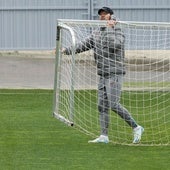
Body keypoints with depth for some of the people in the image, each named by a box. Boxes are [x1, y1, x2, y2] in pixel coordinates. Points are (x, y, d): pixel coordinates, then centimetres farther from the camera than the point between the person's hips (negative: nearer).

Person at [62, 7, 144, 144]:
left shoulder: (118, 32, -6)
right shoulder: (96, 34, 14)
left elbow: (113, 45, -26)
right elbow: (83, 46, 13)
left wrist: (110, 28, -19)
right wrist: (66, 50, 3)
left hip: (115, 74, -7)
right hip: (103, 76, 7)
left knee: (114, 105, -15)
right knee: (102, 106, 4)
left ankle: (136, 128, -5)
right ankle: (104, 136, 7)